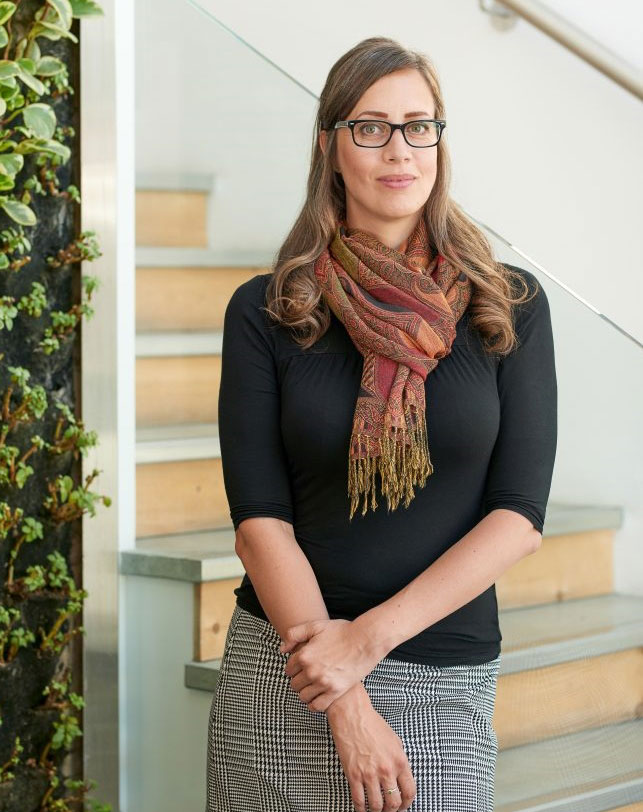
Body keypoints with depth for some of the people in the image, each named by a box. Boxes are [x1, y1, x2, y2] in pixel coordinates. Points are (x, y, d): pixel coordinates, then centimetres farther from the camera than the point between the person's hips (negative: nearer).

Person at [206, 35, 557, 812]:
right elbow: (259, 517, -5)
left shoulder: (509, 305, 1)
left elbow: (521, 515, -5)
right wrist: (349, 707, -13)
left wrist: (371, 637, -13)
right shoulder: (264, 312, 0)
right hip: (281, 669, 0)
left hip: (444, 680, 0)